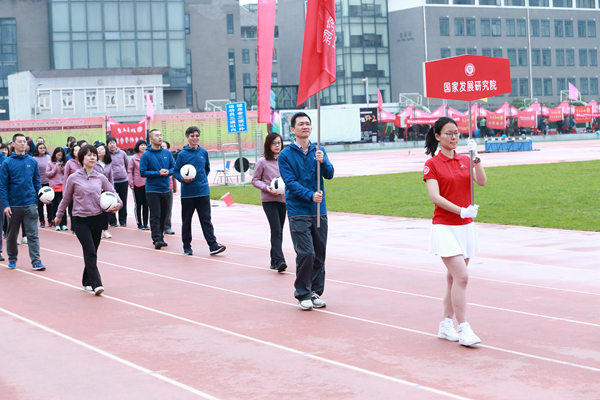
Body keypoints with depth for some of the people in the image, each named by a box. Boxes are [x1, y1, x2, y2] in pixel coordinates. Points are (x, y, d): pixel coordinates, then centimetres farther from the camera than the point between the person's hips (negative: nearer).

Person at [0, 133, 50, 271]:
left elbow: (37, 182, 11)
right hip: (14, 205, -1)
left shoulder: (32, 161, 6)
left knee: (33, 234, -4)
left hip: (30, 204, 1)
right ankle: (12, 259, 27)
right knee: (12, 235, 11)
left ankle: (36, 261, -5)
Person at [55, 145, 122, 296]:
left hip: (97, 218, 4)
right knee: (90, 252, -15)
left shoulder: (100, 178, 6)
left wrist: (118, 204, -3)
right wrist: (59, 215, 16)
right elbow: (66, 198, 9)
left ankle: (87, 282, 26)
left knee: (92, 252, 10)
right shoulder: (74, 178, -1)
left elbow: (112, 192, 17)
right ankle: (96, 284, -19)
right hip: (80, 220, -3)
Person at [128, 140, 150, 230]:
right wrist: (131, 183, -5)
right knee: (138, 204, 3)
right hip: (137, 185, -2)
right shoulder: (133, 158, -1)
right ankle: (139, 224, 11)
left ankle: (145, 223, 14)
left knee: (146, 204, 5)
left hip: (147, 184, 2)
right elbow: (129, 171, 1)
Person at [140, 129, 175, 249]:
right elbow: (142, 172, -9)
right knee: (155, 216, -7)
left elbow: (174, 167, 11)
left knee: (163, 215, 10)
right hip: (152, 190, -5)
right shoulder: (146, 155, -6)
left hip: (166, 189, 5)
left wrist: (168, 172, -11)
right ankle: (156, 239, -8)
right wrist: (158, 173, -16)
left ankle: (161, 237, 21)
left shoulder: (167, 153, 7)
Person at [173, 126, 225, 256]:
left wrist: (203, 179, 13)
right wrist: (182, 178, -17)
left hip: (203, 192, 2)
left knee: (206, 219, -2)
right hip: (187, 193, -2)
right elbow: (176, 171, 0)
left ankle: (213, 245, -6)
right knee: (186, 221, 7)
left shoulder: (204, 152, 7)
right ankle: (187, 246, 17)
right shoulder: (182, 154, -3)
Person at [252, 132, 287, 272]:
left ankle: (274, 261, 20)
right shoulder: (263, 161, -5)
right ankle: (279, 261, -19)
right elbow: (255, 180, 0)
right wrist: (266, 188, -15)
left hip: (283, 199, 4)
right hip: (269, 200, -4)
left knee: (279, 231, 10)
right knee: (276, 230, -14)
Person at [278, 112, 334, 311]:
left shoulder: (319, 151, 9)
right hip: (298, 211, -4)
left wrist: (322, 161, -22)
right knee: (305, 253, -10)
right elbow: (291, 182, -10)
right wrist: (310, 195, -22)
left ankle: (316, 292, 19)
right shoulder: (285, 155, -2)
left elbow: (329, 174, -2)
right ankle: (303, 294, 1)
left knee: (320, 254, 7)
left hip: (320, 211, 4)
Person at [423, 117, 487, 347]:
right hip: (445, 228, -5)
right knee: (461, 276, -15)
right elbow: (435, 197, -14)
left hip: (466, 226, 6)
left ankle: (446, 325, 19)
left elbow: (482, 181, -6)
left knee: (454, 278, 9)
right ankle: (464, 329, -12)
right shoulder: (432, 164, -5)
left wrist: (475, 157, -18)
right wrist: (462, 211, -24)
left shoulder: (465, 161, 10)